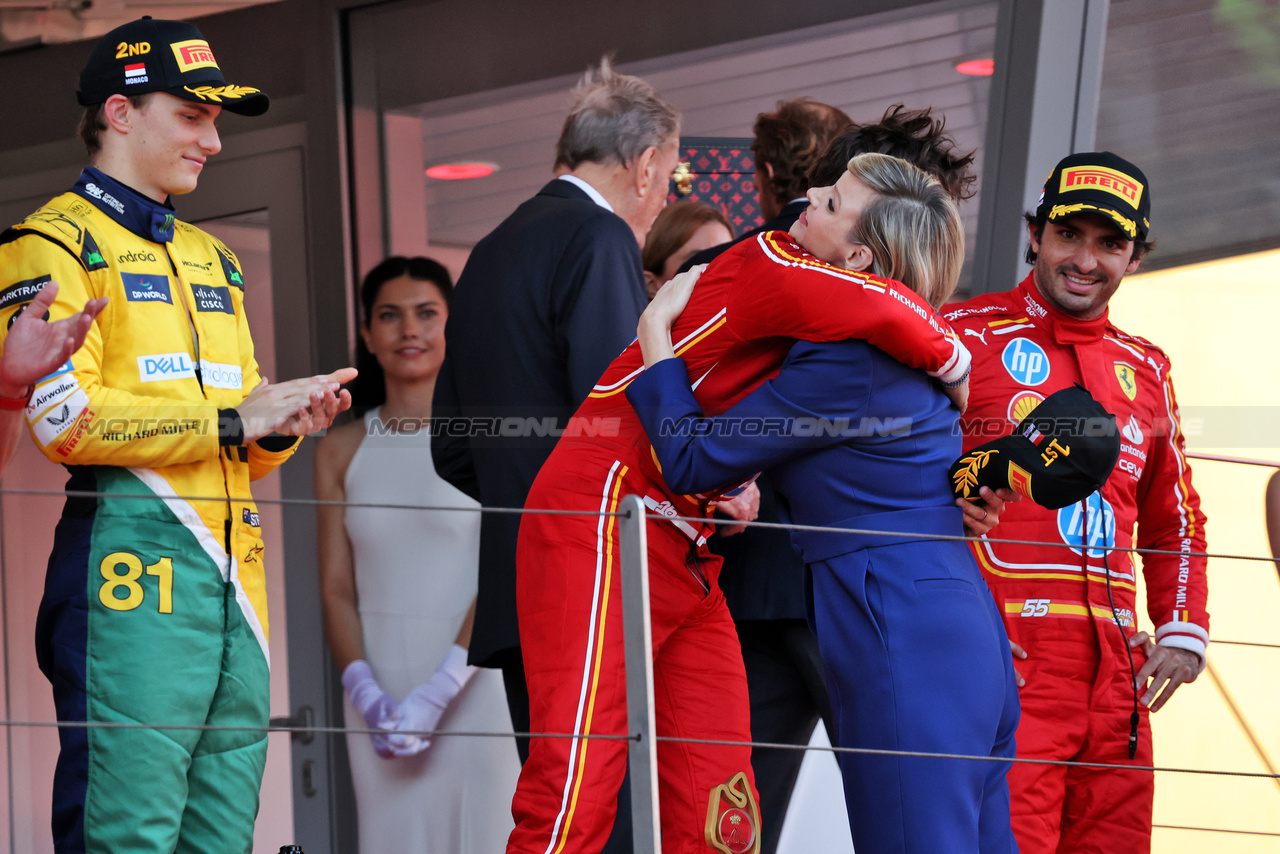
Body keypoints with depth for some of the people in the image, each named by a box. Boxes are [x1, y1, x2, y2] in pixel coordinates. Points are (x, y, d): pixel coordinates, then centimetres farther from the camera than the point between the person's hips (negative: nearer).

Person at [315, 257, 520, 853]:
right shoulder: (342, 451, 9)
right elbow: (336, 590, 6)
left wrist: (438, 692, -17)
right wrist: (365, 692, -11)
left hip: (475, 685, -3)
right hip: (379, 689, 3)